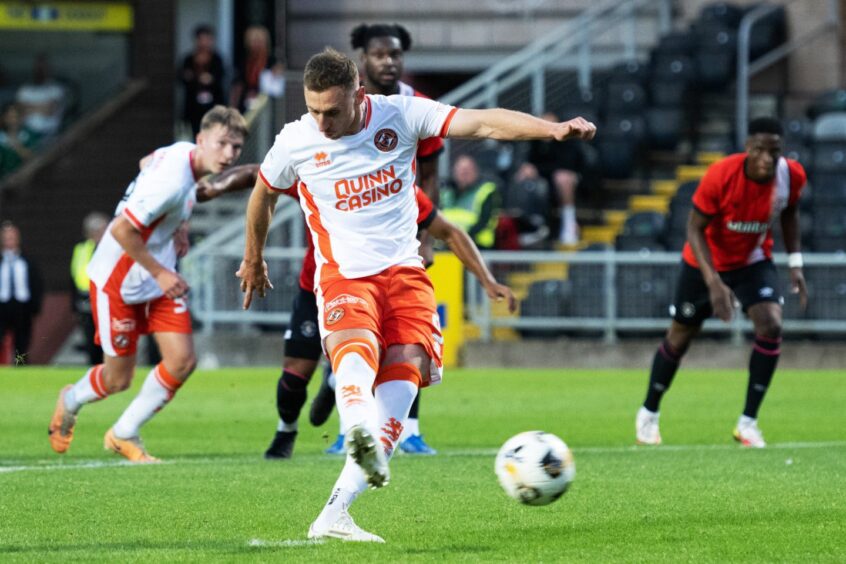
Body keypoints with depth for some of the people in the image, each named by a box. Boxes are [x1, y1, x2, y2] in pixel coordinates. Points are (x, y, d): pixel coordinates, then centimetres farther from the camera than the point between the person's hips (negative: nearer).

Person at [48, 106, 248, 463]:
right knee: (118, 379, 4)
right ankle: (71, 401, 39)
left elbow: (147, 163, 20)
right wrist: (160, 273, -22)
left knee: (182, 361, -4)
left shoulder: (184, 152, -3)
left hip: (159, 278, 9)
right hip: (118, 282, -9)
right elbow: (122, 229, -31)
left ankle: (124, 435, 14)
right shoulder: (172, 182, -32)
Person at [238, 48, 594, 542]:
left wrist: (552, 129, -23)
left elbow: (481, 124, -10)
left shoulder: (401, 115, -5)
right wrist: (253, 259, 32)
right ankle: (360, 432, -68)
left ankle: (335, 515, -20)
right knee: (356, 351, -33)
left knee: (405, 376, -17)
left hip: (404, 273, 2)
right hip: (344, 276, -2)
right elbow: (264, 194, 18)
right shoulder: (295, 142, -2)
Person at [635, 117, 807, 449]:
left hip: (753, 260, 2)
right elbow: (695, 228, -24)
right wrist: (714, 283, -33)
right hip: (705, 261, -2)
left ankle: (748, 423, -9)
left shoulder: (792, 176, -20)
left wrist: (795, 263, -3)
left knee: (771, 325, -20)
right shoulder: (721, 175, -32)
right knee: (681, 336, 10)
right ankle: (648, 415, 34)